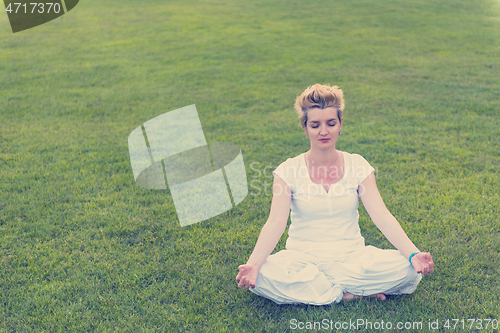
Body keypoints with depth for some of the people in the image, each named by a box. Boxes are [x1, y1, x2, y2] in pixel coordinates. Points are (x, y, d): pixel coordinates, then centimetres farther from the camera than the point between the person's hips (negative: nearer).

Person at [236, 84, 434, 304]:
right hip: (302, 258, -1)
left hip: (351, 257, 1)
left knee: (407, 270, -25)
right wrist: (252, 265, -31)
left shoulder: (357, 166, 1)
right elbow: (275, 223, -14)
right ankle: (349, 293, -17)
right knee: (262, 277, -31)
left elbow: (382, 216, -8)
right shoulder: (289, 171, -3)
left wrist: (413, 254, -24)